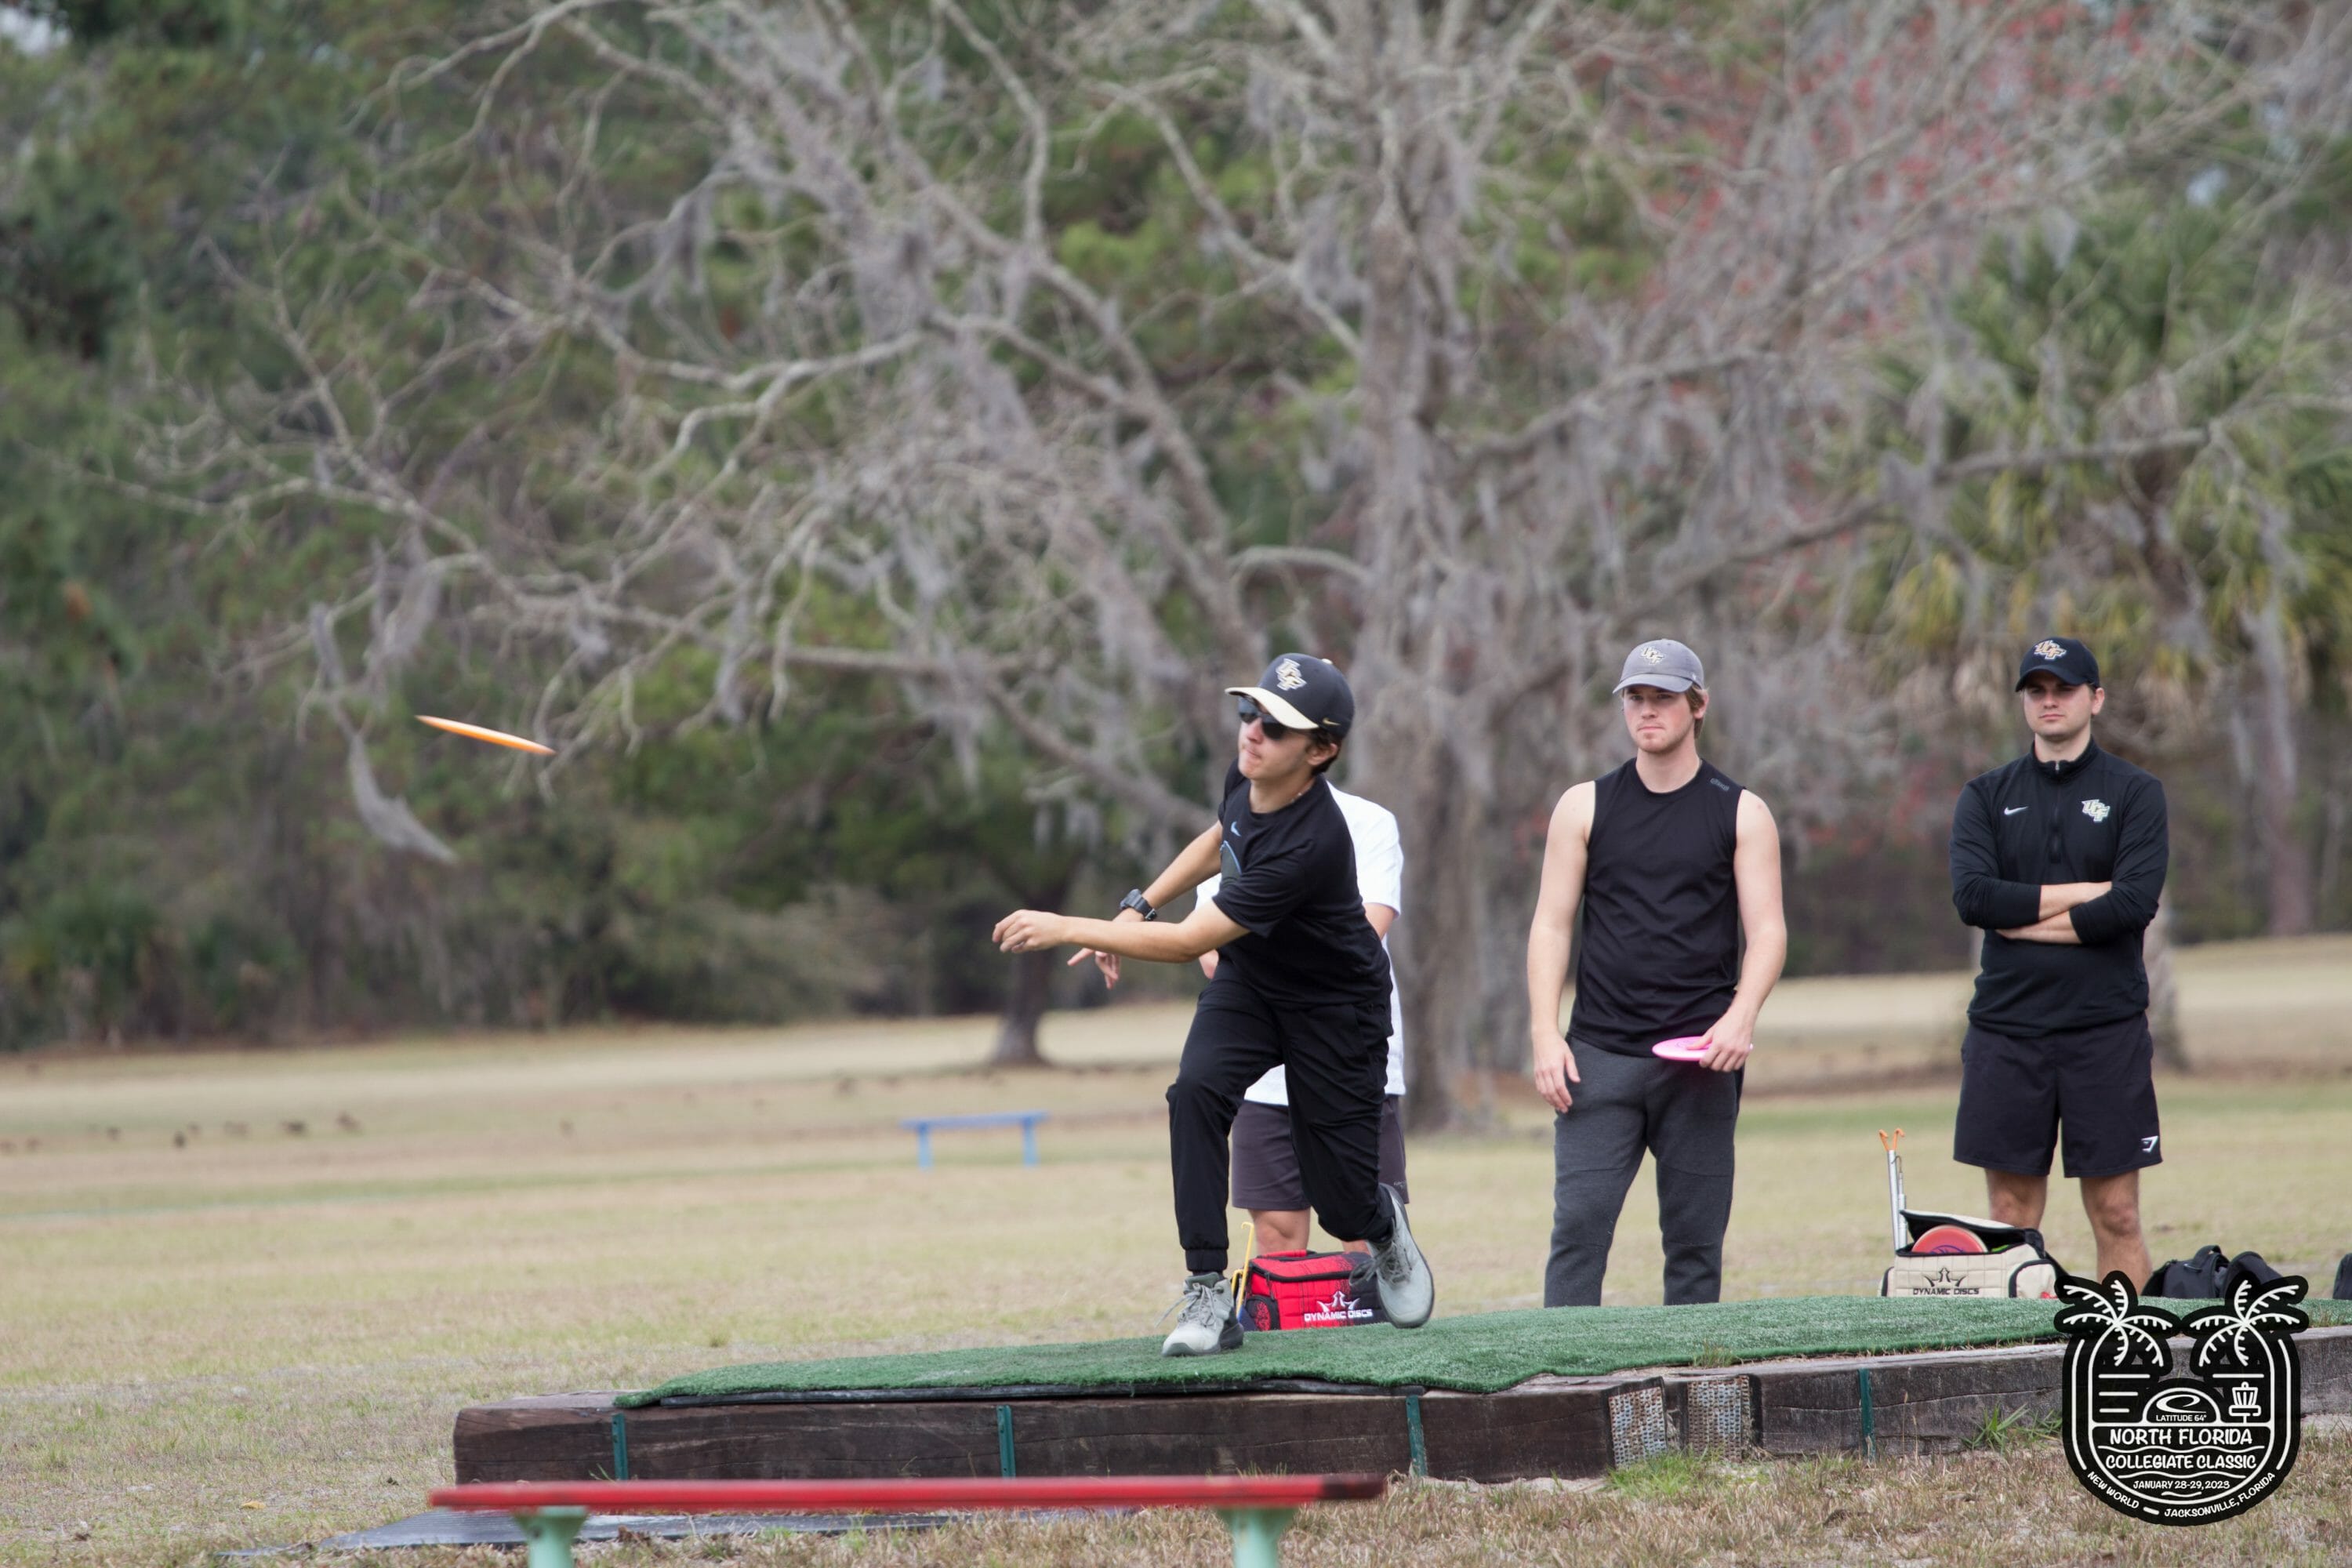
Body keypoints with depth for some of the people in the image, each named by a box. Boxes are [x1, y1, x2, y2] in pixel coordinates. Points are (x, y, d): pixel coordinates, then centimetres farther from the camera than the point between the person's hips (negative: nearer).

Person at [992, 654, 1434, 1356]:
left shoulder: (1310, 843, -38)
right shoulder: (1247, 774, -15)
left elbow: (1189, 942, -35)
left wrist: (1066, 929, -33)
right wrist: (1138, 906, 5)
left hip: (1334, 1010, -6)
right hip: (1247, 983, 6)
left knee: (1343, 1206, -1)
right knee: (1196, 1090, -25)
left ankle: (1385, 1223, 40)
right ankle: (1208, 1298, -21)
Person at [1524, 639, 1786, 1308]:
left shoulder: (1740, 813, 7)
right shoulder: (1585, 807, 10)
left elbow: (1768, 931, 2)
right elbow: (1551, 926, 8)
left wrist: (1740, 1017, -15)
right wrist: (1545, 1034, -4)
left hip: (1701, 1060, 0)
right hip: (1599, 1056, 0)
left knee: (1696, 1240, 1)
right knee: (1578, 1226, -9)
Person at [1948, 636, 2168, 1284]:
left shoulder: (2135, 793, 5)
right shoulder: (1987, 797, 11)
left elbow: (2136, 904, -9)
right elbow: (1972, 895, -5)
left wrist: (2027, 920, -7)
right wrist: (2084, 893, -8)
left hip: (2106, 1028, -2)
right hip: (2007, 1027, 2)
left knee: (2116, 1216, -2)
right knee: (2010, 1217, 1)